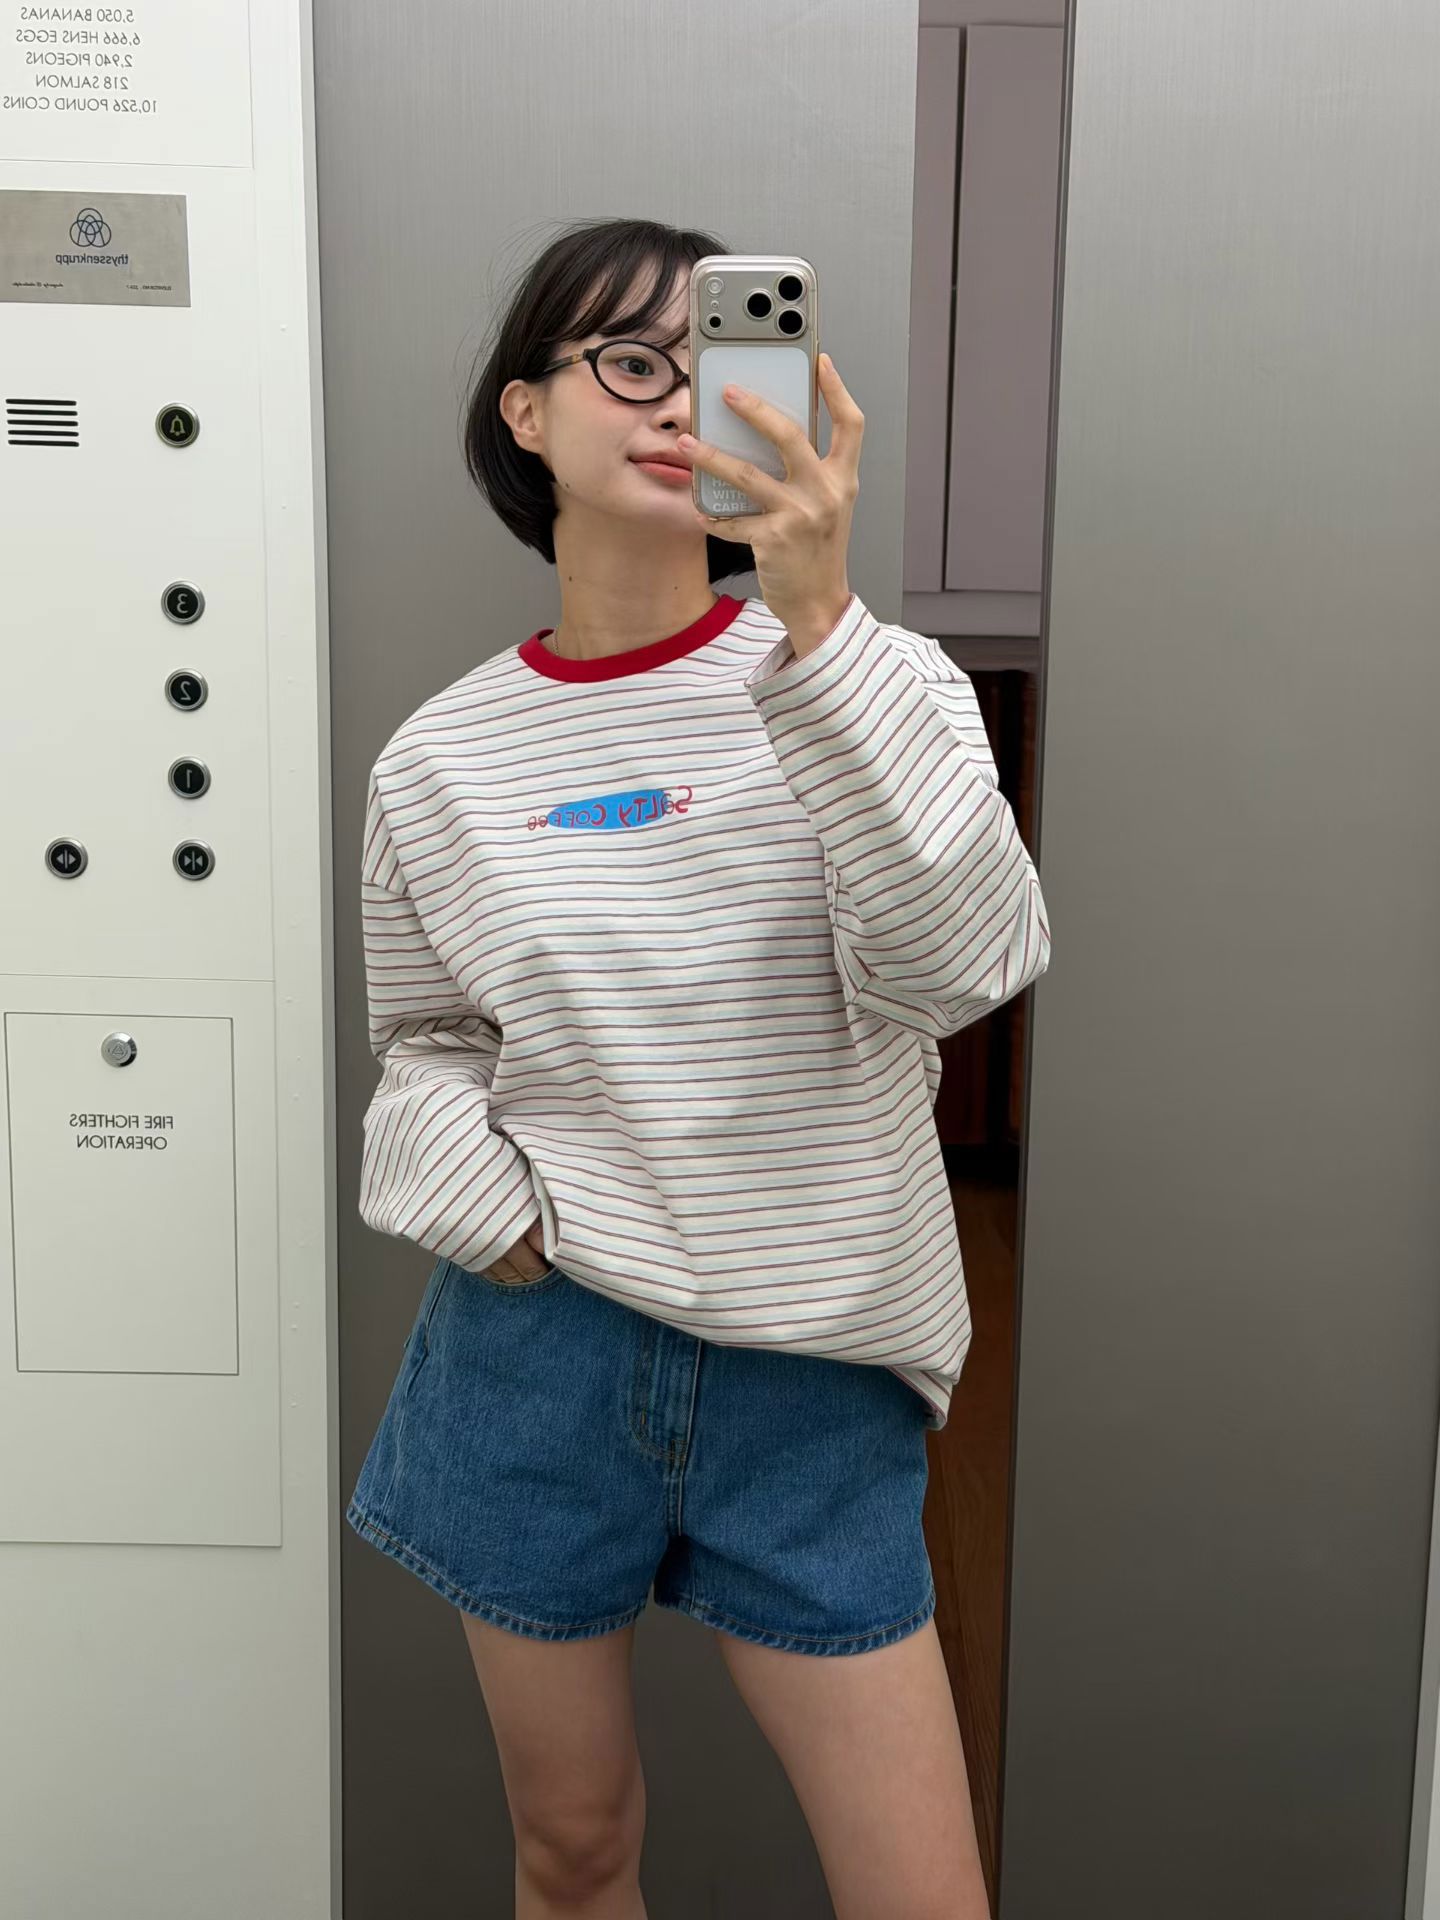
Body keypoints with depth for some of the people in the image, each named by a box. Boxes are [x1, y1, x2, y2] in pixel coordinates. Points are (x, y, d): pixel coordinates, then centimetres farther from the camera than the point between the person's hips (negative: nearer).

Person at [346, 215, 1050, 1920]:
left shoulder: (868, 683, -6)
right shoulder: (441, 758, 0)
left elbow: (963, 960, -24)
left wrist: (817, 619, -32)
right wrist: (489, 1212, -6)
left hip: (812, 1384, -1)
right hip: (534, 1361, 2)